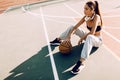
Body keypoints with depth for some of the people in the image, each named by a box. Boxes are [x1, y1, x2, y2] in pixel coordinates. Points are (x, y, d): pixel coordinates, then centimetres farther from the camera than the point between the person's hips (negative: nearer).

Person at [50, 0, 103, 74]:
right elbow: (75, 27, -5)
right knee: (72, 27, 2)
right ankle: (58, 40, 17)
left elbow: (92, 32, -32)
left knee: (89, 37, -44)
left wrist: (81, 39, -21)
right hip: (89, 37, 7)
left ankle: (80, 63, -49)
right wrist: (69, 36, -18)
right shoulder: (85, 17, -6)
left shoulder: (96, 17, -24)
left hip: (97, 40, -7)